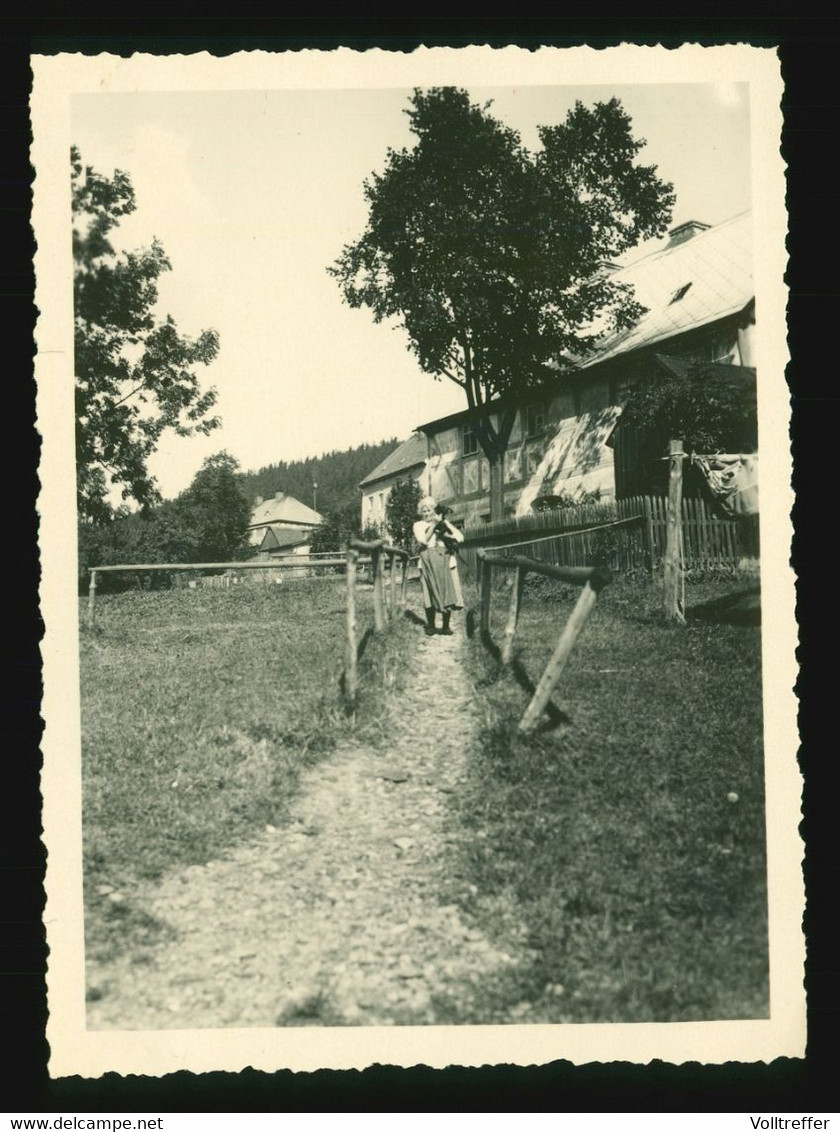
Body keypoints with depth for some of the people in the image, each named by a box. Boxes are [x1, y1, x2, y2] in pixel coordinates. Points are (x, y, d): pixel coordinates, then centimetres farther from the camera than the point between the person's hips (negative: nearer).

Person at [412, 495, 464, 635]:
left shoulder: (444, 523, 16)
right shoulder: (419, 525, 12)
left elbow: (460, 537, 5)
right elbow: (423, 540, -7)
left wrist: (445, 524, -5)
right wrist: (433, 525, -7)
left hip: (445, 560, 1)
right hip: (428, 562, -1)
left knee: (447, 592, -4)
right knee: (430, 593, -4)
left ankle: (446, 626, 5)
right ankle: (430, 626, 4)